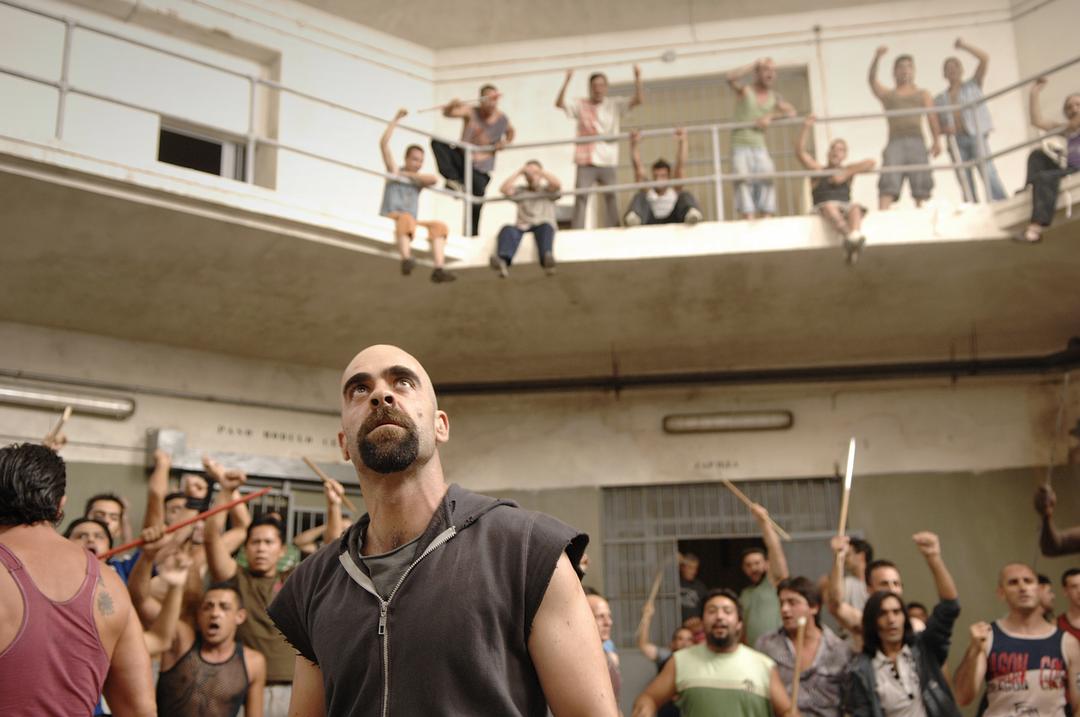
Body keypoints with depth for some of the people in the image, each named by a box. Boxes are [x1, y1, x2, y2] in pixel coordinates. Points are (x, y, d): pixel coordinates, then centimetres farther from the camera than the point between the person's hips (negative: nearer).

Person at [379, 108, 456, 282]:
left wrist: (407, 174, -2)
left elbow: (433, 179, -6)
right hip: (390, 219, -5)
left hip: (412, 223, 5)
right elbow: (383, 143, 0)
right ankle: (406, 259, -59)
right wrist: (395, 120, 1)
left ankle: (439, 268, -33)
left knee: (439, 226, -17)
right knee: (406, 219, -37)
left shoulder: (419, 179, 19)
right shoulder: (394, 170, 12)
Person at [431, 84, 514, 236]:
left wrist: (505, 142, -2)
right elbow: (447, 113, -22)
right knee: (437, 142, -23)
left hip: (481, 169, 0)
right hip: (462, 158, 0)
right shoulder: (471, 111, -9)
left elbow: (510, 132, 19)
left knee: (476, 205, -6)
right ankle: (454, 180, -24)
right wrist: (451, 106, -45)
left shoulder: (503, 120, -4)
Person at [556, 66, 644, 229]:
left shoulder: (615, 105, 6)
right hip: (586, 162, -1)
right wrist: (567, 81, -19)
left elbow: (639, 99, -2)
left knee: (611, 200, 3)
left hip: (608, 161, 1)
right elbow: (559, 103, -9)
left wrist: (637, 78, -16)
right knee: (580, 199, -5)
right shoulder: (580, 105, 5)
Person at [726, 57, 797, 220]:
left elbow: (791, 112, 0)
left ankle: (766, 217, -11)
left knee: (767, 180, -12)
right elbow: (729, 77, -18)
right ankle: (748, 217, -22)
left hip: (760, 146, 4)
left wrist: (770, 116, -14)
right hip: (741, 145, -4)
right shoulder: (745, 90, 1)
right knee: (744, 181, -17)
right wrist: (755, 64, -15)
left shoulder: (774, 97, 12)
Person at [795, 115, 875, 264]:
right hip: (823, 207, -2)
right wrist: (806, 128, -2)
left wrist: (846, 174, -2)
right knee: (830, 206, -36)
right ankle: (851, 238, -64)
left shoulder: (847, 170, 23)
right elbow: (800, 152, 6)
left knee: (855, 207, -32)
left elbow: (870, 163, 8)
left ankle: (855, 238, -63)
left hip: (845, 207, 2)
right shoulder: (818, 170, 19)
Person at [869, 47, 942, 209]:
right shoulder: (887, 94, 22)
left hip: (917, 142, 1)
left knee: (921, 182, -6)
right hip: (895, 141, -1)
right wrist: (877, 57, -14)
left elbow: (932, 117, 9)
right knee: (889, 181, -18)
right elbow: (872, 80, 3)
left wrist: (937, 140, -7)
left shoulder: (923, 94, 23)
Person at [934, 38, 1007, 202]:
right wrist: (944, 129, -8)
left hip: (975, 136, -3)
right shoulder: (939, 99, 18)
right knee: (965, 183, -2)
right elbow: (936, 125, 14)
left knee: (989, 175, -17)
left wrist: (964, 46, -2)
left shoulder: (973, 85, 15)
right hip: (955, 141, 3)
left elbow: (985, 59, 3)